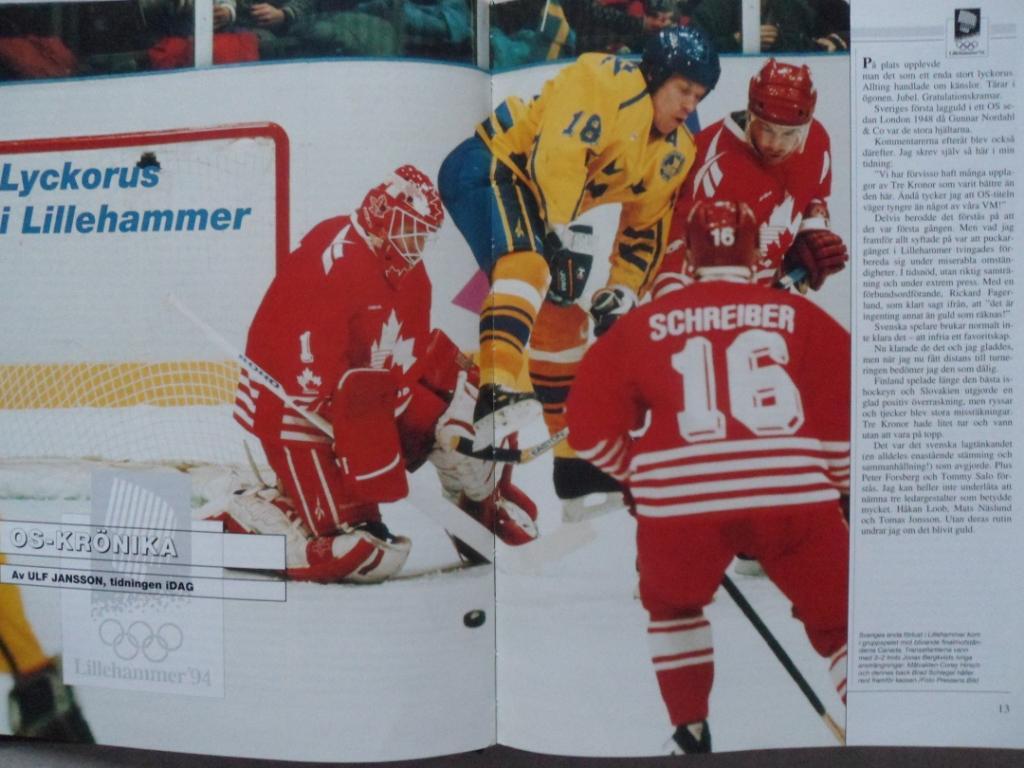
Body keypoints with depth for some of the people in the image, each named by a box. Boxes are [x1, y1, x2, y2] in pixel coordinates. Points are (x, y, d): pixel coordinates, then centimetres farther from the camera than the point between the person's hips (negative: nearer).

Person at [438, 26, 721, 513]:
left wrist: (624, 287, 5)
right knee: (532, 263, -35)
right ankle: (497, 390, -48)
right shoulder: (609, 80, -16)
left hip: (538, 201, 8)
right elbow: (556, 152, -27)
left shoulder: (674, 155, 10)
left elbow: (646, 226, 16)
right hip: (486, 167, -8)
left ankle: (573, 456, 16)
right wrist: (564, 231, -30)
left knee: (561, 312, 7)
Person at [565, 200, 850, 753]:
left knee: (671, 605, 30)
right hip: (793, 495, 0)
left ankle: (691, 735, 30)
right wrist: (841, 482, 25)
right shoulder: (799, 315, 11)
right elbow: (845, 405, 7)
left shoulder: (646, 323, 12)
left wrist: (640, 475, 29)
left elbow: (591, 424, 12)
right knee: (838, 623, 20)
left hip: (683, 498, 1)